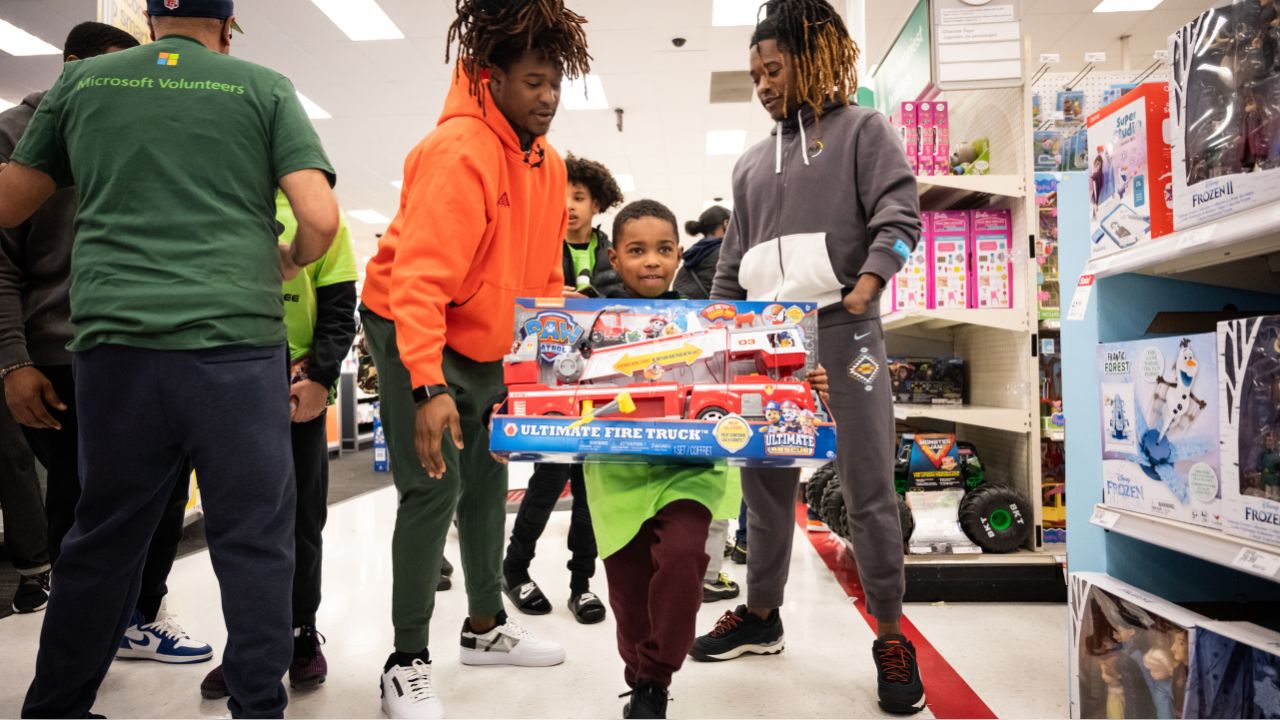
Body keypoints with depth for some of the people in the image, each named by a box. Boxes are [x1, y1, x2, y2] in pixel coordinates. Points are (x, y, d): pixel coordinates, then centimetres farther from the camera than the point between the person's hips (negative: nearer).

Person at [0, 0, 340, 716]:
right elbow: (321, 219, -4)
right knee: (254, 542, 5)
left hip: (115, 345, 3)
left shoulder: (80, 81, 14)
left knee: (102, 542, 14)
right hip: (236, 346, -3)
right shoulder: (265, 88, 6)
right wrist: (289, 261, 16)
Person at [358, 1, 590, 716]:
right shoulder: (459, 150, -23)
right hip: (408, 331, -8)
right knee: (434, 486, -12)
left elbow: (543, 277, 12)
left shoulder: (547, 162, 4)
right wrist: (428, 387, -36)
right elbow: (418, 277, -30)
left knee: (488, 479, 14)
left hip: (481, 340, 9)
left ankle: (487, 625, 31)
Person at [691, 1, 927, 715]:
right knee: (766, 483, 9)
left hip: (842, 330, -5)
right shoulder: (752, 164, 22)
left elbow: (900, 215, -5)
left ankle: (891, 634, 10)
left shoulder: (862, 129, 8)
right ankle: (762, 616, 24)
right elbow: (733, 262, 20)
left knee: (868, 487, -3)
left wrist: (865, 288, -19)